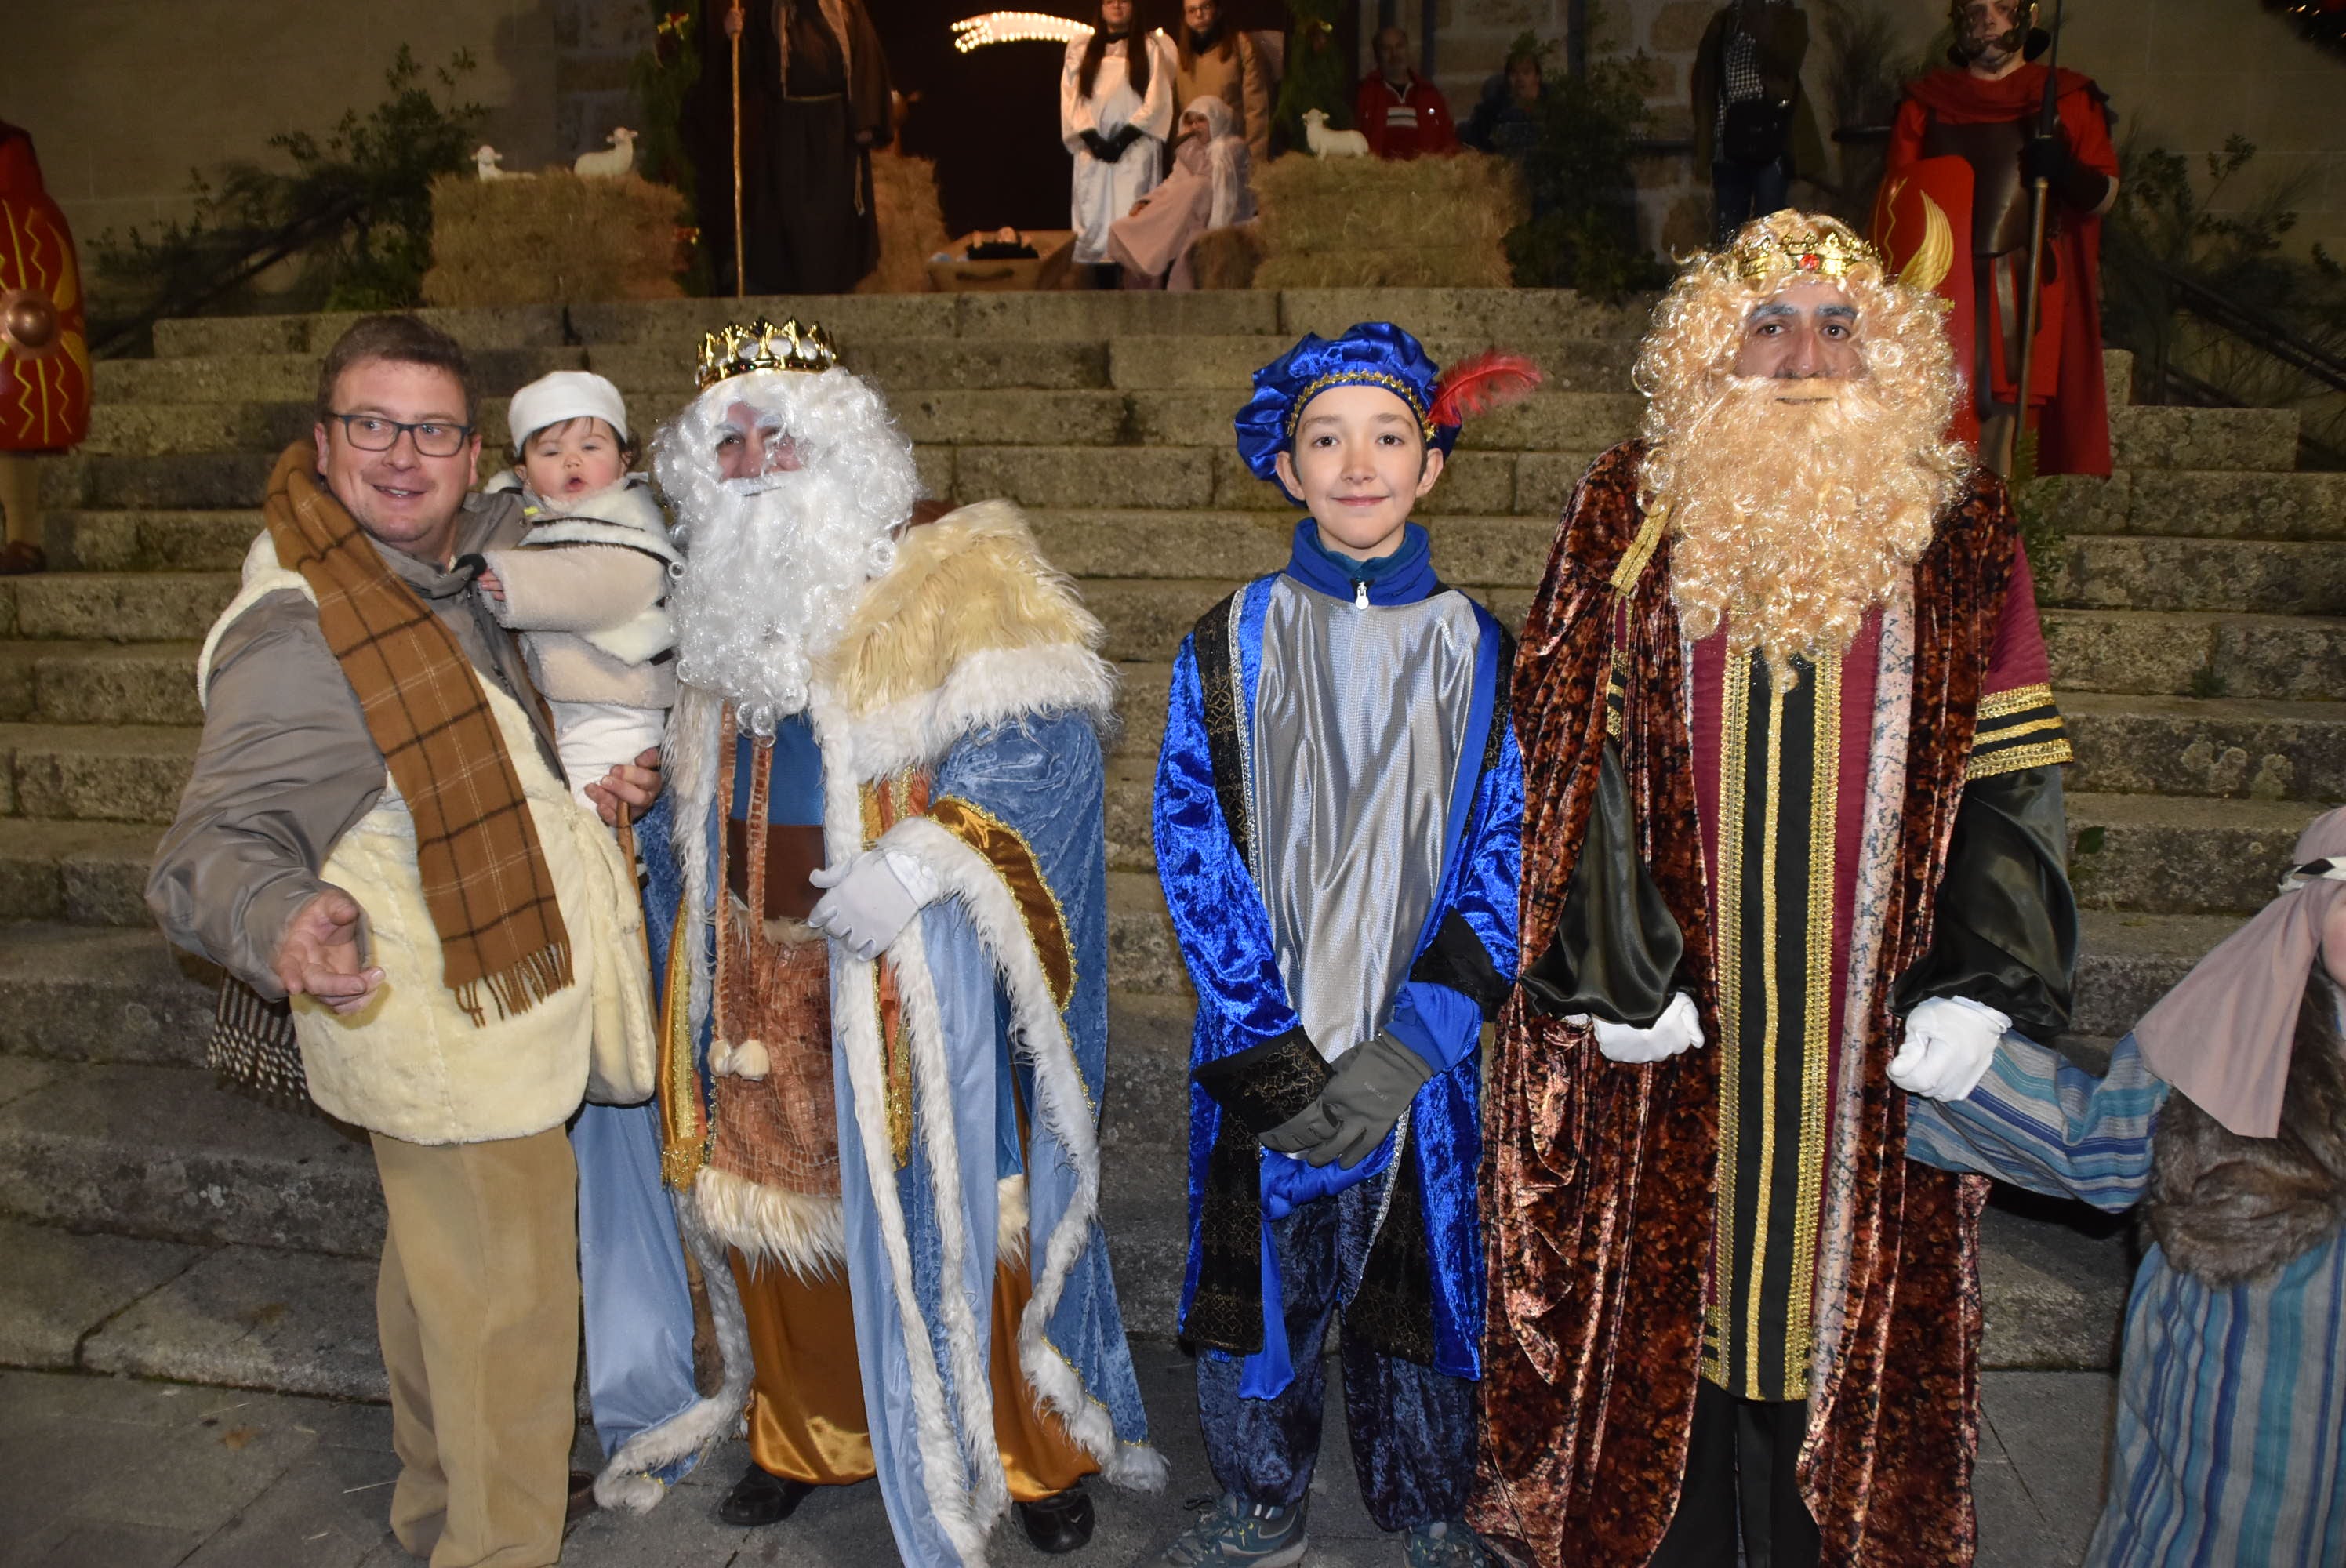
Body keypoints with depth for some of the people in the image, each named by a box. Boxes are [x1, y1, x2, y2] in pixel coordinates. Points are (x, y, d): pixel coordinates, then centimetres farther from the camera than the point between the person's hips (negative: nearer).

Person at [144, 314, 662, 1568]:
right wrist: (279, 924, -49)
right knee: (508, 1307, 0)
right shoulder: (298, 635, -23)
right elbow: (218, 842, -27)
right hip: (451, 1037, -10)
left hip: (495, 1006, 10)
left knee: (439, 1274, 25)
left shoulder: (456, 565, 3)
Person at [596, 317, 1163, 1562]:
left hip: (914, 977, -6)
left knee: (953, 1211, 3)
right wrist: (633, 808, 14)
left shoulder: (956, 587, -8)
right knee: (784, 1202, 16)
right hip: (764, 975, 6)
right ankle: (809, 1432, 39)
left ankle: (1036, 1451, 25)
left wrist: (925, 855, -26)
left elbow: (1044, 743, -18)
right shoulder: (718, 610, 14)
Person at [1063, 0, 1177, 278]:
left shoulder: (1150, 47, 10)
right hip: (1093, 147, 2)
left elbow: (1156, 99, 0)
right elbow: (1072, 97, 7)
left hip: (1136, 146, -2)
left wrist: (1124, 137, -11)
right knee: (1094, 216, -4)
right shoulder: (1081, 49, 15)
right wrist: (1093, 138, -8)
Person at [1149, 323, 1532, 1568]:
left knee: (1420, 1285, 11)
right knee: (1257, 1282, 11)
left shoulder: (1480, 652, 0)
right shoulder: (1230, 645, 0)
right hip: (1262, 1059, 0)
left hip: (1421, 1065, 0)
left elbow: (1508, 856, -3)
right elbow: (1194, 854, -5)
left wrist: (1405, 1052, -14)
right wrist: (1275, 1060, -12)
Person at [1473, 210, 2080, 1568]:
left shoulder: (1960, 536, 2)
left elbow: (2010, 773, 1)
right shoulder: (1631, 516, -1)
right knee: (1659, 1291, 11)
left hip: (1872, 1024, 1)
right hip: (1674, 1012, 0)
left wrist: (1977, 987, -8)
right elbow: (1577, 757, -3)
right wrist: (1615, 973, -10)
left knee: (1847, 1287, 12)